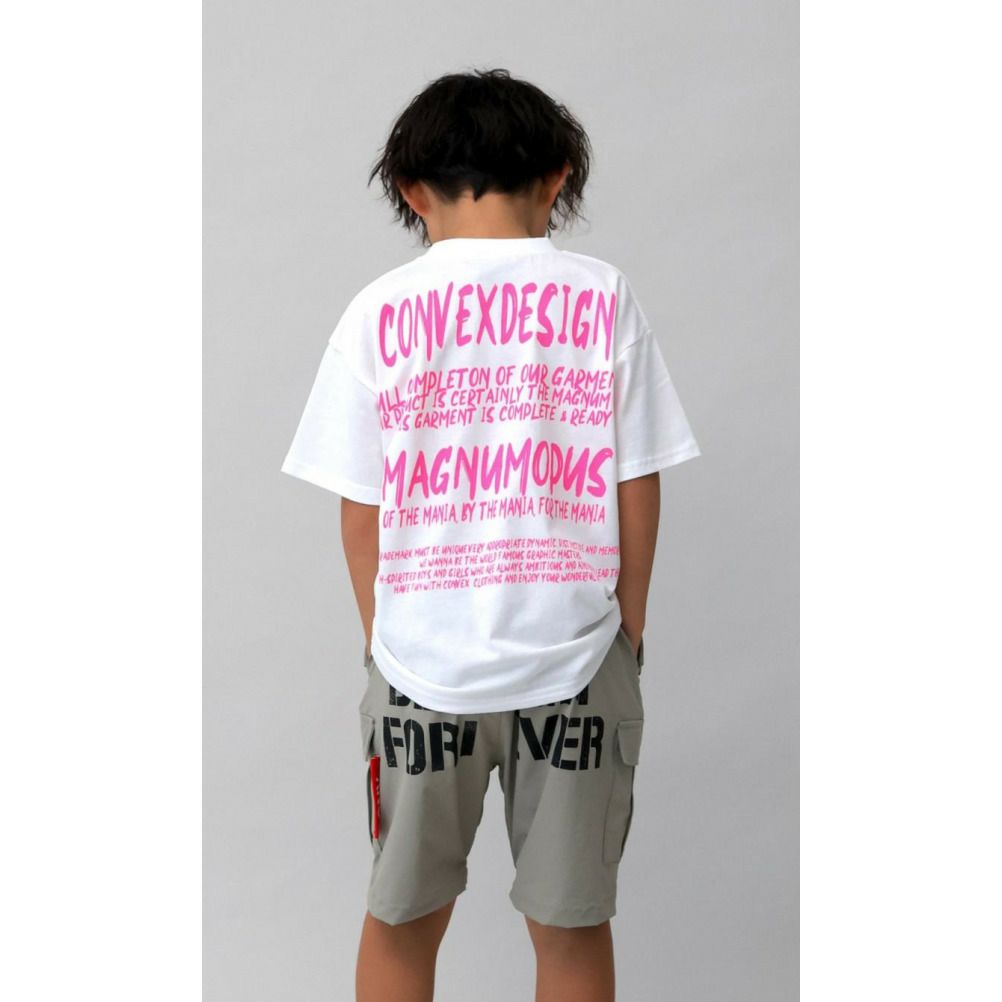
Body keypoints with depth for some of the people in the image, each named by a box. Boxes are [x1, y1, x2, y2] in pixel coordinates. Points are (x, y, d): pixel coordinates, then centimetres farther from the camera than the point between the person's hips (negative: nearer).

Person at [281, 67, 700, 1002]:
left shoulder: (380, 311, -5)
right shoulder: (603, 299, -4)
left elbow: (359, 510, -2)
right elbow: (638, 492, -2)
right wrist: (627, 627, 11)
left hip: (422, 665, 0)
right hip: (575, 660, 0)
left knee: (402, 921, 18)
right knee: (571, 924, 16)